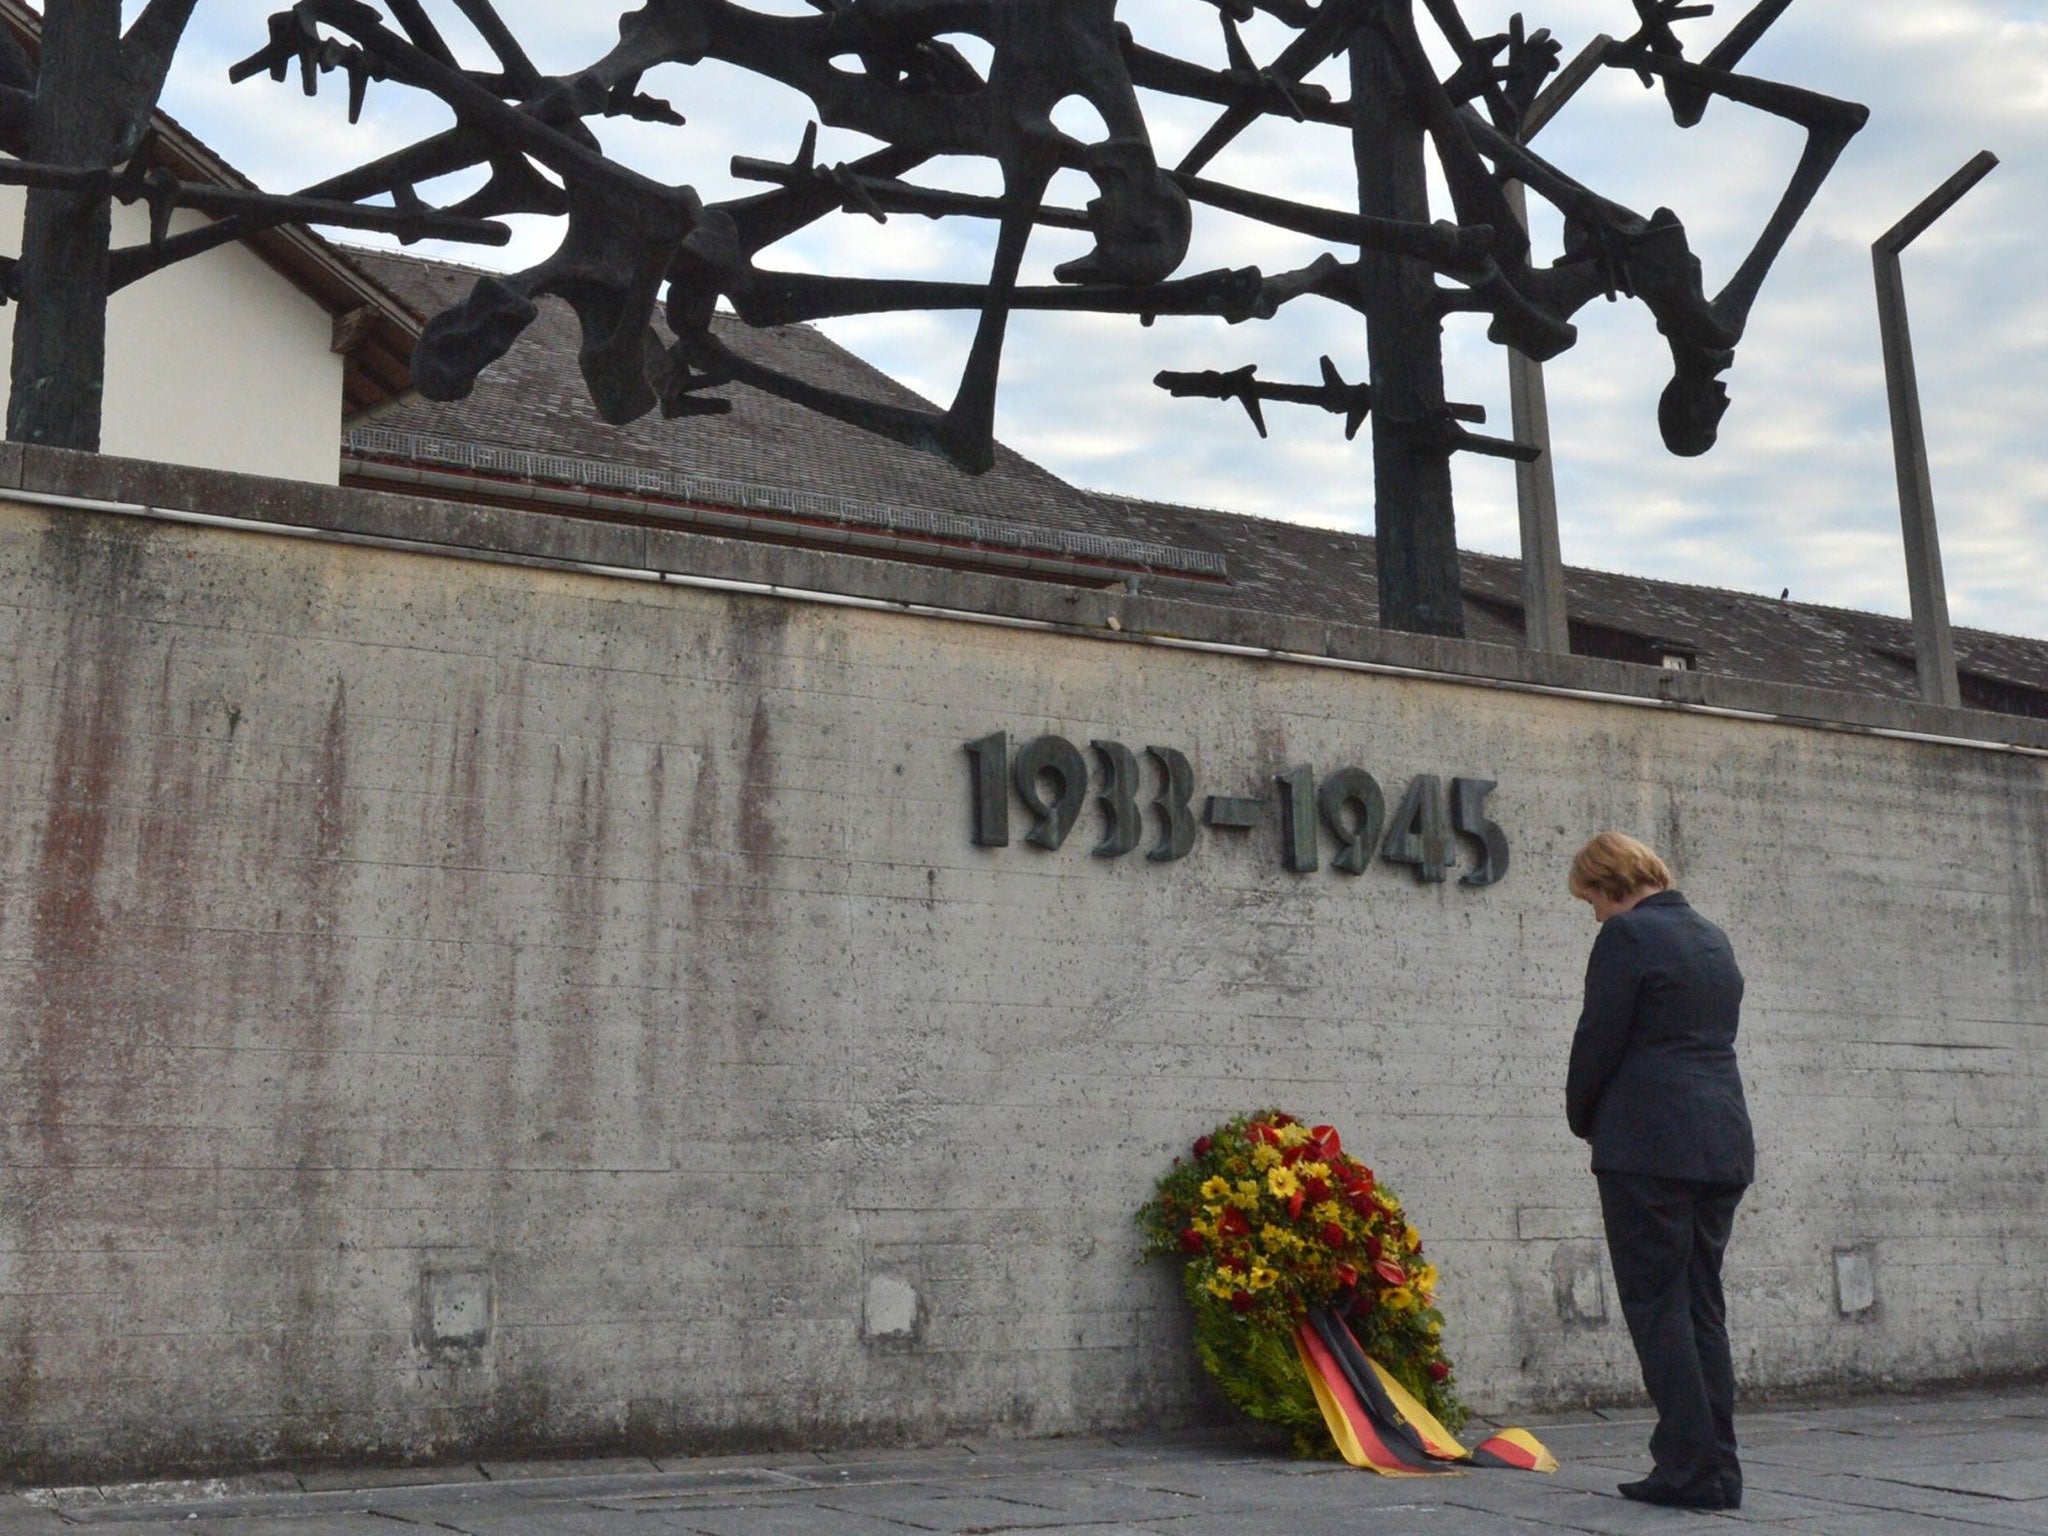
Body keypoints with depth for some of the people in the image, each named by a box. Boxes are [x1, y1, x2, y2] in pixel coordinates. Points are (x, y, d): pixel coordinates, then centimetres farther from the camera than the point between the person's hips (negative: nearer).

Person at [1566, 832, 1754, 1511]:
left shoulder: (1628, 935, -8)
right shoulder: (1714, 939, 17)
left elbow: (1598, 1040, -9)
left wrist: (1585, 1120, 8)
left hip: (1648, 1147, -8)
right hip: (1722, 1146, 8)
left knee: (1657, 1307, -3)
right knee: (1702, 1307, 12)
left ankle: (1690, 1468, -3)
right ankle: (1719, 1470, 14)